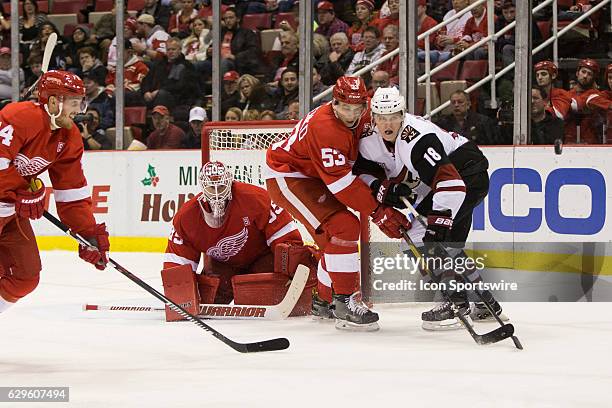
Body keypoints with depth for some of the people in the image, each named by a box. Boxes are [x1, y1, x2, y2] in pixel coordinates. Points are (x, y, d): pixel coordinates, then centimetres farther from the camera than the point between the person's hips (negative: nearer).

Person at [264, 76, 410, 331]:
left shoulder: (364, 117, -6)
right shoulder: (324, 127, -32)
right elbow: (341, 181, -31)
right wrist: (377, 212, -29)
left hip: (311, 176, 9)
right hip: (285, 176, -9)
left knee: (335, 237, 15)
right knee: (343, 227, -20)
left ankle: (324, 300, 32)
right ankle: (344, 301, -17)